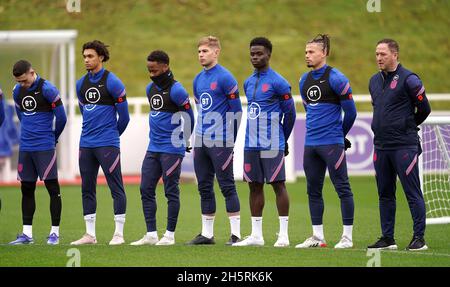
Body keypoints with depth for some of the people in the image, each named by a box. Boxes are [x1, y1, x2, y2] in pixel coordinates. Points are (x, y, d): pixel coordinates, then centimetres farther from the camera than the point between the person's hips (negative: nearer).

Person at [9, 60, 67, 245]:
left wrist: (52, 138, 6)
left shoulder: (47, 89, -11)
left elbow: (61, 117, -7)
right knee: (26, 189, 7)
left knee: (52, 187, -2)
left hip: (45, 147, -6)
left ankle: (55, 232, 2)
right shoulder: (17, 91, 8)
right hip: (25, 147, 6)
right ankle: (27, 234, 12)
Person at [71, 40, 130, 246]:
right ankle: (90, 234, 13)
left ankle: (119, 234, -2)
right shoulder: (81, 84, 11)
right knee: (87, 189, 7)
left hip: (107, 144, -7)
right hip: (86, 143, 7)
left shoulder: (112, 82, -7)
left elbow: (123, 115, -3)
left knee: (116, 188, -4)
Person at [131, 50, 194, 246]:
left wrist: (184, 141, 1)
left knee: (171, 191, -1)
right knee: (146, 189, 6)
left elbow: (189, 118, -8)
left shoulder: (176, 90, -13)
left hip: (171, 149, -8)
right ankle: (151, 235, 10)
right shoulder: (151, 89, 12)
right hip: (153, 148, 8)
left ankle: (169, 235, 5)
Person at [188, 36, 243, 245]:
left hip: (220, 142, -8)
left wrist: (229, 138, -7)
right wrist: (199, 137, 16)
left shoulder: (225, 78, -9)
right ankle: (207, 234, 16)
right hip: (201, 142, 8)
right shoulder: (198, 80, 14)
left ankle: (235, 234, -3)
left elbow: (236, 111, -9)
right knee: (204, 187, 10)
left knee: (227, 186, -5)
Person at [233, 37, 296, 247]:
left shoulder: (278, 82, -7)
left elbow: (289, 113, -2)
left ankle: (283, 234, -1)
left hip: (272, 144, -7)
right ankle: (256, 234, 11)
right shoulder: (248, 83, 14)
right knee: (254, 186, 7)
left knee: (278, 184, -3)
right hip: (251, 144, 7)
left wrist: (283, 140, 6)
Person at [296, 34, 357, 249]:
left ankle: (347, 237, 1)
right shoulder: (305, 80, 11)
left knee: (342, 188, -3)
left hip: (332, 143, -8)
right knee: (313, 190, 9)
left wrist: (340, 134, 6)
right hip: (310, 143, 8)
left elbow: (350, 111, -6)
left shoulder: (335, 78, -10)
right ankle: (317, 237, 16)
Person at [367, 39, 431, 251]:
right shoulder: (374, 81, 13)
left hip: (404, 146, -7)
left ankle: (419, 238, -1)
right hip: (381, 146, 7)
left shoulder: (408, 79, -8)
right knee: (385, 194, 10)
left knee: (412, 193, -4)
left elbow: (424, 108, -2)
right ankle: (387, 238, 16)